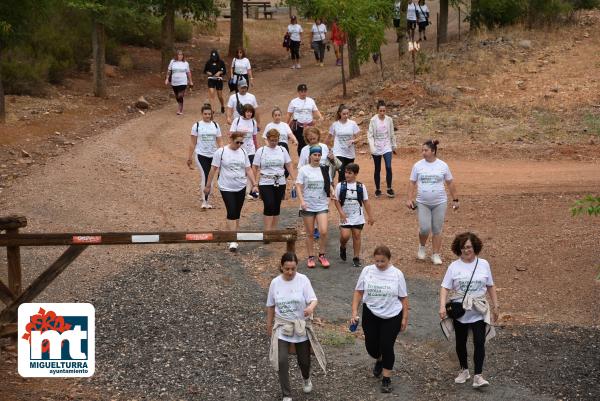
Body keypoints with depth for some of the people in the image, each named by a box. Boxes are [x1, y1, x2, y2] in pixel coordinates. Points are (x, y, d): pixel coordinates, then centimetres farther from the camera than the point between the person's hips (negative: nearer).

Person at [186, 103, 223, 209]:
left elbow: (219, 141, 7)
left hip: (213, 155, 3)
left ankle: (206, 200, 20)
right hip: (201, 154, -3)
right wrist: (190, 157, 2)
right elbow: (193, 143, 3)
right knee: (204, 176, -14)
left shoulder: (215, 125, 6)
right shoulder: (197, 125, -1)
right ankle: (204, 201, -14)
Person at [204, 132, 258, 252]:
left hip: (241, 188, 5)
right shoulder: (221, 152, -8)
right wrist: (208, 185, -2)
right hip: (227, 188, -5)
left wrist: (254, 184, 1)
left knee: (237, 213, 10)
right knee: (231, 213, -12)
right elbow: (213, 169, -4)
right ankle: (233, 241, -14)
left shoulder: (243, 152, 6)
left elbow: (248, 170, 8)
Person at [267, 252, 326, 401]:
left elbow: (313, 299, -20)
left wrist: (311, 307, -43)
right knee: (282, 361, -10)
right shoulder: (275, 283, -5)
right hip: (282, 328, 1)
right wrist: (269, 326, 13)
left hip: (302, 327, -1)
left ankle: (306, 379, 50)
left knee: (304, 359, 14)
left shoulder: (303, 280, -13)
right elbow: (271, 306, 6)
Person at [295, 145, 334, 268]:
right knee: (310, 233, 5)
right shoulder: (304, 170, -3)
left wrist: (333, 192, -9)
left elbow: (329, 185, 12)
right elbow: (299, 187, -5)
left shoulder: (324, 170, 5)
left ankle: (322, 255, 7)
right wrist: (302, 201, -17)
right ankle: (310, 257, 18)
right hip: (308, 206, -2)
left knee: (323, 231, -10)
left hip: (322, 206, 2)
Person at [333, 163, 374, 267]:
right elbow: (337, 201, 0)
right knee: (345, 235, -13)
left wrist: (370, 216, 4)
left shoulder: (361, 186, 0)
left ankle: (356, 258, 13)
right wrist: (341, 213, -11)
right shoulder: (340, 186, -4)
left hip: (358, 217, 1)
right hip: (345, 217, -1)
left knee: (356, 235, 3)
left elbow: (366, 202, 5)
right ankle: (342, 248, 21)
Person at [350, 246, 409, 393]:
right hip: (370, 315, 2)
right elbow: (358, 292, 2)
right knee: (370, 344, 9)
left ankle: (386, 379, 13)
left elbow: (403, 298, -1)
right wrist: (354, 312, -5)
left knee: (387, 346, -4)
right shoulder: (367, 271, -4)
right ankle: (379, 360, 45)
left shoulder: (397, 274, -7)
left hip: (392, 316, -2)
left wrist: (405, 318, -2)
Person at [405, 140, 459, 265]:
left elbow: (450, 183, 7)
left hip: (439, 203, 0)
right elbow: (412, 183, 5)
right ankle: (422, 247, 22)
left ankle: (436, 255, 16)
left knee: (437, 230, 5)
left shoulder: (443, 166, -1)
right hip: (422, 203, 0)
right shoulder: (418, 165, 0)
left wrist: (455, 200, 6)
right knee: (424, 228, -8)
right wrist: (409, 199, -3)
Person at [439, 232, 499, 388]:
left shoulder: (483, 264, -2)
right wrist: (442, 306, -22)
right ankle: (464, 370, 33)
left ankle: (478, 376, -9)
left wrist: (495, 306, 9)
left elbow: (490, 286, 8)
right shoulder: (454, 267, -5)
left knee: (479, 342, -11)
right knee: (461, 343, 14)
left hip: (479, 313, -1)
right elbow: (445, 288, -9)